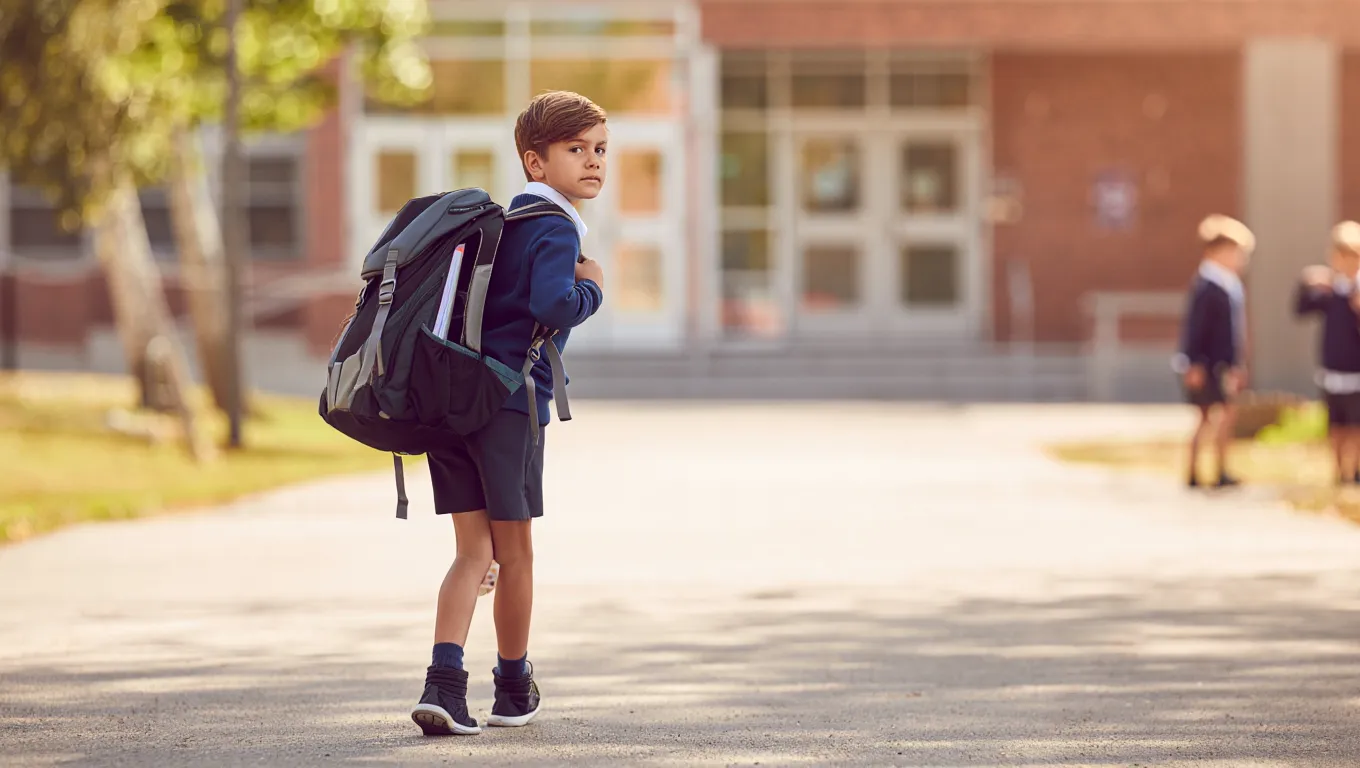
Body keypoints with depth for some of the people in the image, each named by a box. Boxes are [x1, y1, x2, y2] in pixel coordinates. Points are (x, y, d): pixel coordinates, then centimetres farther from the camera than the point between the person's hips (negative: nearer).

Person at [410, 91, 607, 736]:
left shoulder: (505, 220, 20)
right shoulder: (556, 228, -8)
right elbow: (552, 304, -24)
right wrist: (590, 289, -6)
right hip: (510, 403, -8)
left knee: (475, 552, 5)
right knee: (514, 551, 8)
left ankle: (443, 682, -13)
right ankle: (513, 689, 22)